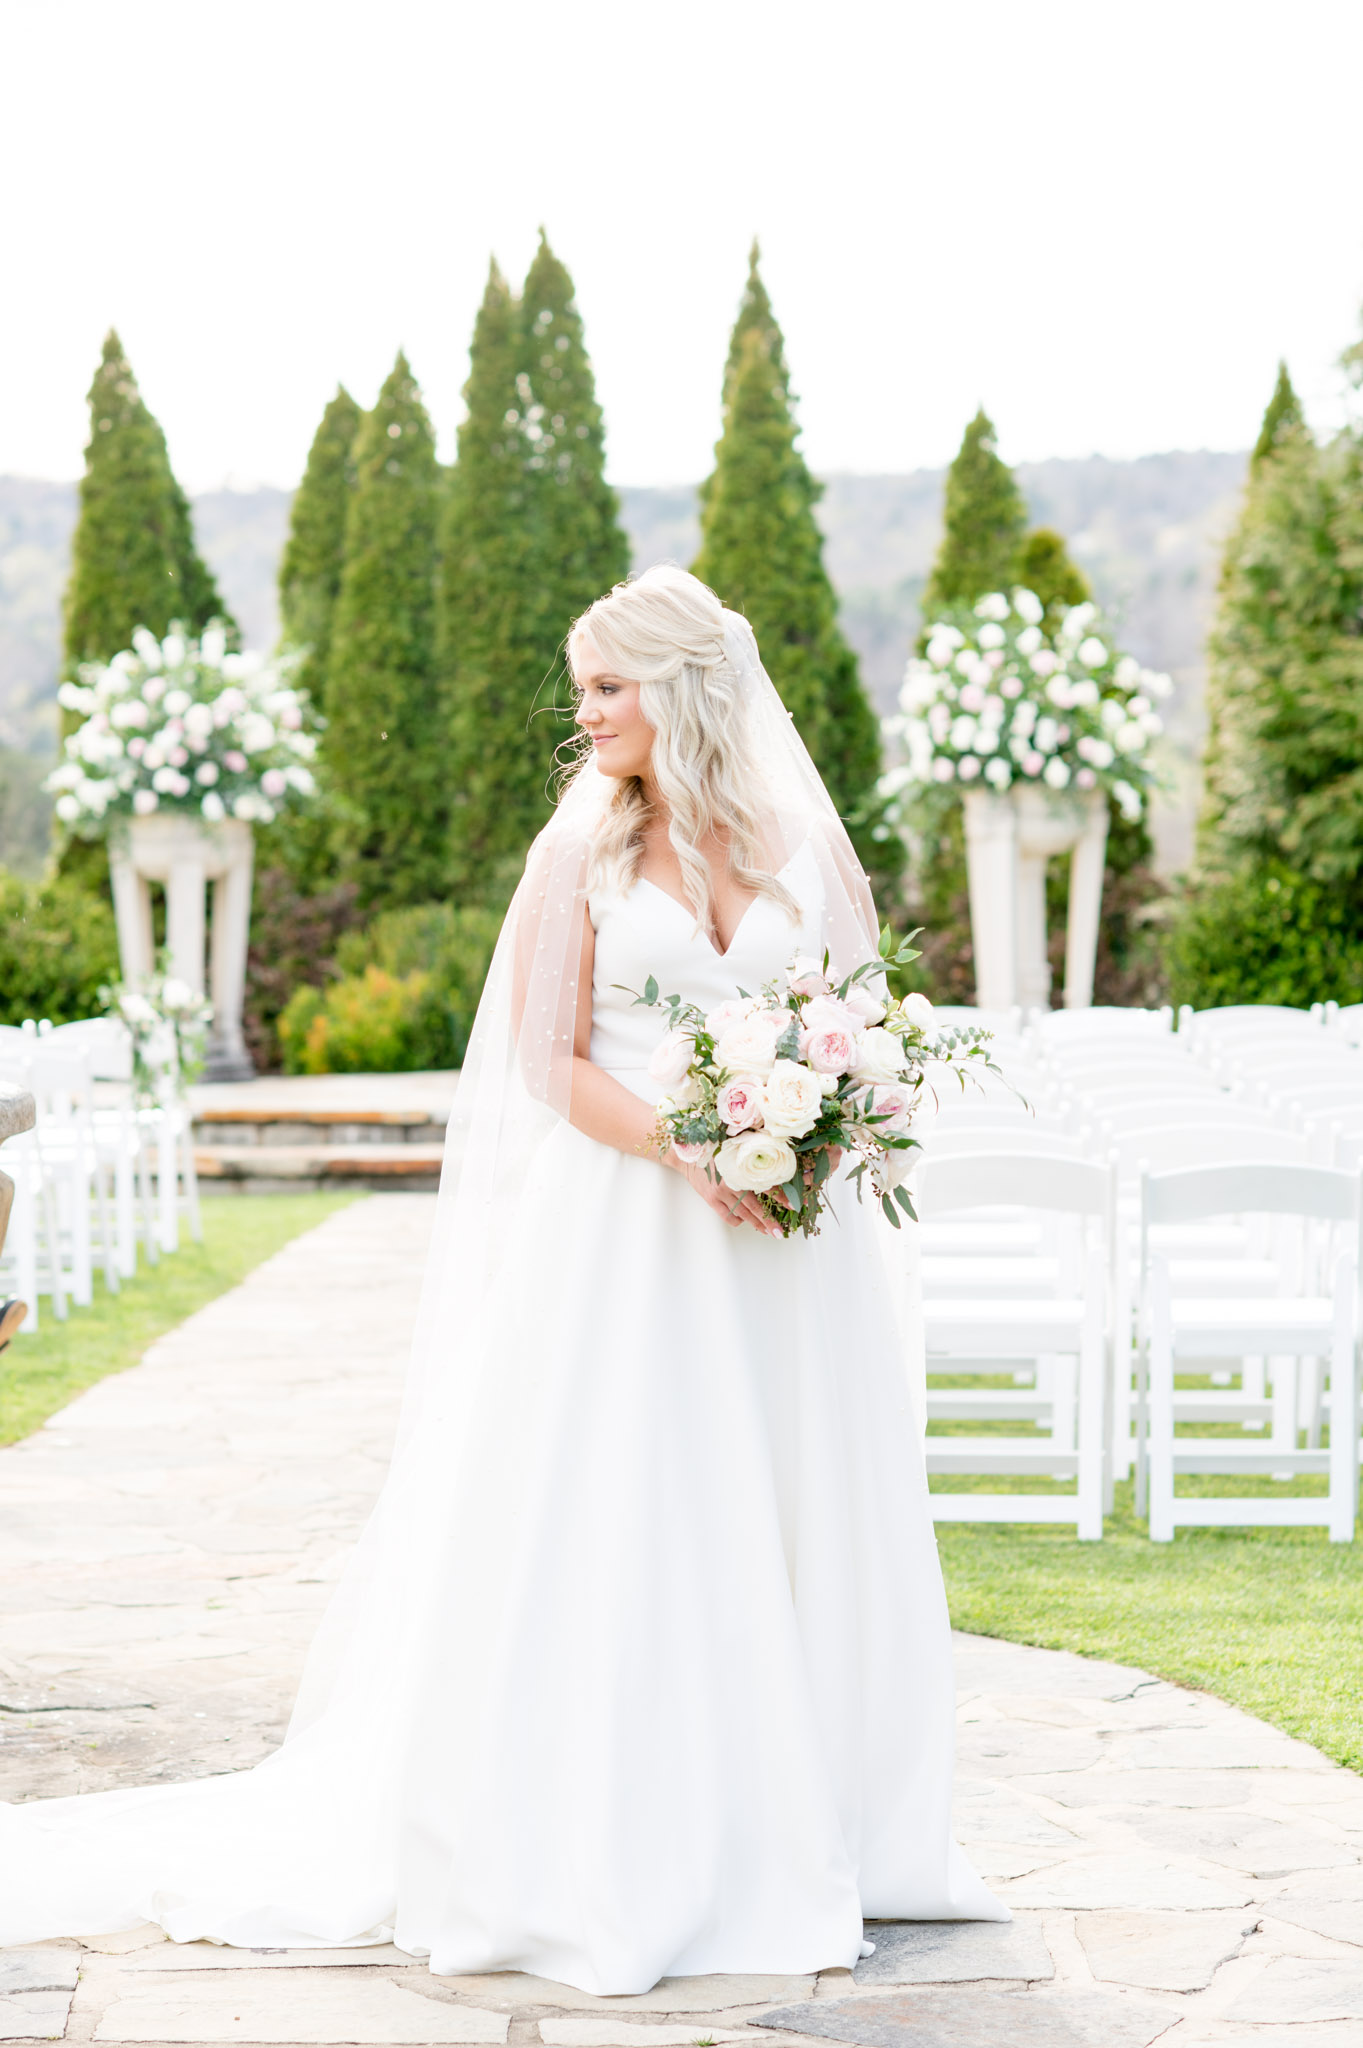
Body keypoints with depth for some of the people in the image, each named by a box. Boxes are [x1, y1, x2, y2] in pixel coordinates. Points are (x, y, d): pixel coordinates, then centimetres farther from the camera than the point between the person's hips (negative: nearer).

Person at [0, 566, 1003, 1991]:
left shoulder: (801, 841, 7)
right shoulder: (584, 848, 2)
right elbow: (554, 1062, -3)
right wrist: (688, 1151, -18)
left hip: (791, 1234, 2)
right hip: (626, 1232, -2)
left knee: (790, 1528, 6)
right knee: (613, 1527, -3)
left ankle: (794, 1838, 18)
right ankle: (617, 1856, 6)